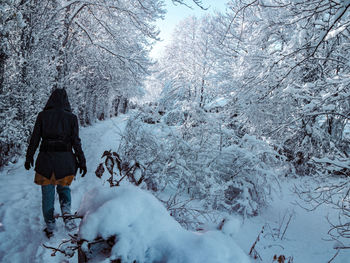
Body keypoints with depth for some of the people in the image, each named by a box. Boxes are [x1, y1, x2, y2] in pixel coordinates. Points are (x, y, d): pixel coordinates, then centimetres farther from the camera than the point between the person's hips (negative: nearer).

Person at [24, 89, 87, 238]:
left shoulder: (42, 116, 0)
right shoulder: (71, 117, -2)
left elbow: (35, 139, 1)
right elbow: (76, 142, -4)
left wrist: (29, 158, 13)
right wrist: (82, 162, 2)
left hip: (45, 158, 0)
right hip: (65, 159, 0)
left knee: (47, 194, 13)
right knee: (63, 187, 23)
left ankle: (50, 228, 22)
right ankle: (66, 212, -2)